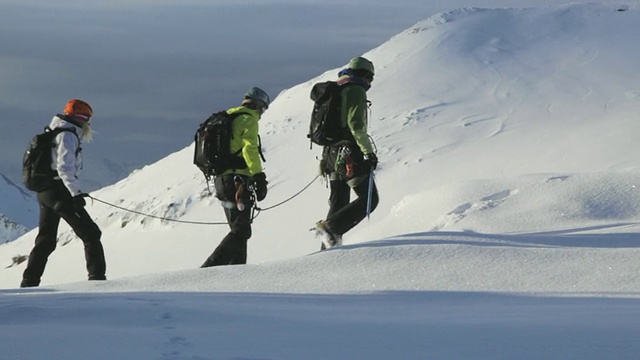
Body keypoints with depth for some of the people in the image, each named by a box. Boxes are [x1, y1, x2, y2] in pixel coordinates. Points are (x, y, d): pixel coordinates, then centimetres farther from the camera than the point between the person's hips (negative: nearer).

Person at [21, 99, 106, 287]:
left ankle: (29, 282, 14)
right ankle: (97, 277, -14)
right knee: (91, 234, -7)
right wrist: (76, 193, -27)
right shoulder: (68, 135, -11)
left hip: (45, 193, 10)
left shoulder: (53, 135, 20)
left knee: (45, 242, 15)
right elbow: (65, 167, -22)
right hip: (59, 192, -10)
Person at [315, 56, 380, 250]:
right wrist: (369, 151, -17)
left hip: (331, 154, 9)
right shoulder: (356, 91, -7)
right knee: (369, 199, -6)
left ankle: (328, 247, 9)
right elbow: (356, 125, -19)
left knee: (338, 203, 14)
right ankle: (332, 226, -20)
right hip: (350, 156, -9)